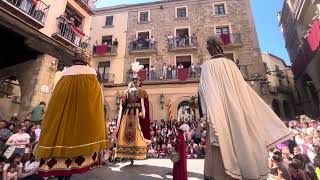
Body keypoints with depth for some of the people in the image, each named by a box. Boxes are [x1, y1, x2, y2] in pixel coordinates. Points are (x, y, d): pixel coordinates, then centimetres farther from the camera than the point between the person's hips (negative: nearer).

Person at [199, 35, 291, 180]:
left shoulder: (207, 66, -2)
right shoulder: (231, 64, 12)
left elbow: (204, 92, -14)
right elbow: (243, 88, 14)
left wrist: (206, 115, -16)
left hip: (221, 113, -5)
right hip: (240, 113, 5)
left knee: (222, 154, 2)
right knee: (243, 141, 14)